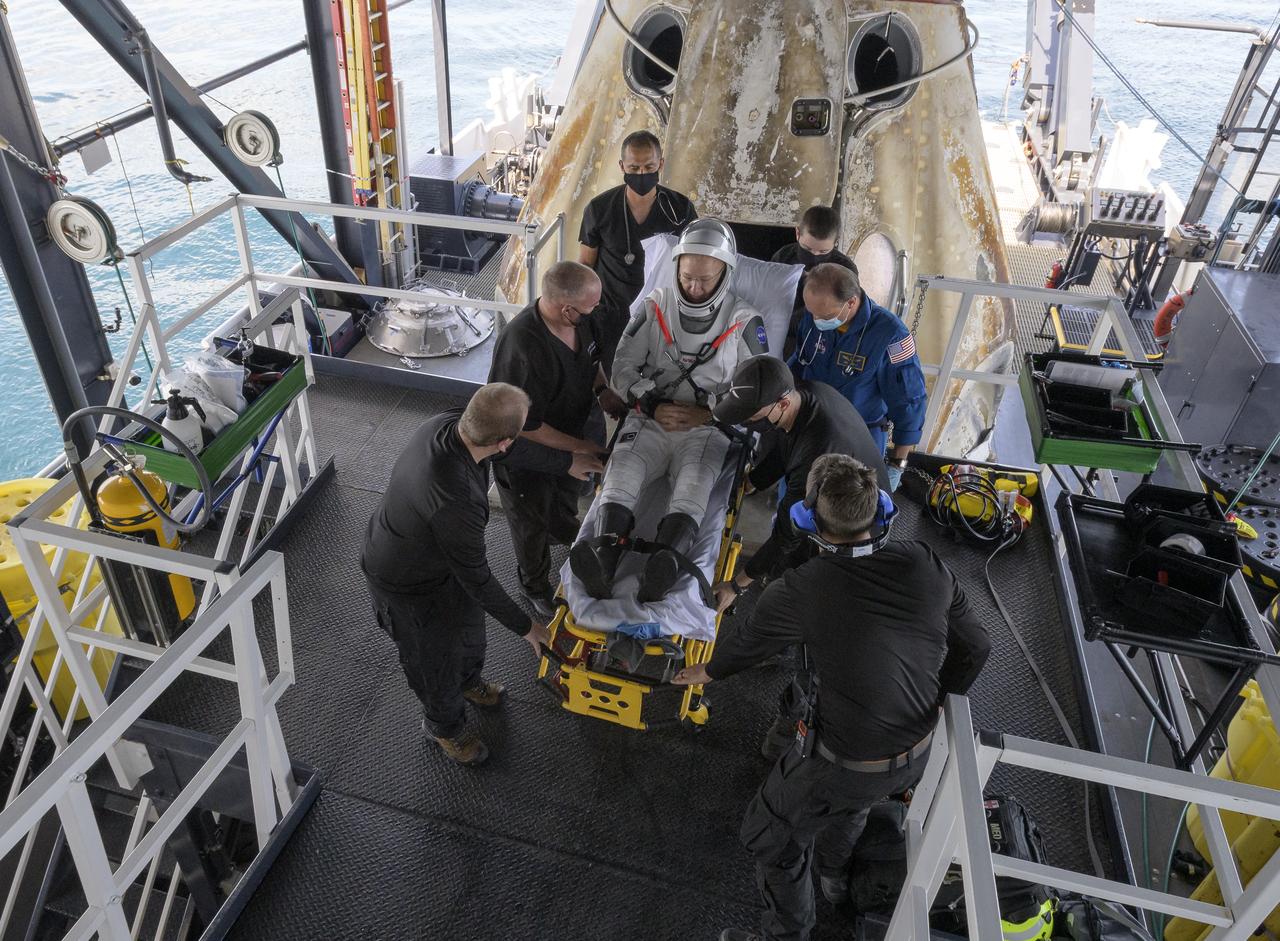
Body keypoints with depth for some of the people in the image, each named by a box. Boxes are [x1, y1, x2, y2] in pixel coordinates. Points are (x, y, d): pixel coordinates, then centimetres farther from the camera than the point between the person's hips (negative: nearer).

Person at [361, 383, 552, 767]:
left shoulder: (449, 421, -24)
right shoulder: (457, 501, -46)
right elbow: (476, 578, -30)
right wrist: (524, 626, -15)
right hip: (408, 582, -7)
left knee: (468, 620, 31)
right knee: (435, 657, 20)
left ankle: (469, 682, 63)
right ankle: (445, 726, 52)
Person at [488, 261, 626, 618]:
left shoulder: (583, 319, -18)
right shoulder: (523, 347, -43)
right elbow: (524, 426, -33)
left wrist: (602, 389, -12)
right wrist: (578, 447, -25)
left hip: (569, 428, 7)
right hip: (528, 446, -6)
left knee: (568, 491, 35)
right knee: (532, 522, 20)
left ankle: (563, 530, 69)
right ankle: (536, 586, 48)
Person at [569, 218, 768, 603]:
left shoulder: (744, 322, 5)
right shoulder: (655, 308, 10)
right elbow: (623, 368, 10)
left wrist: (708, 413, -8)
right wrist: (653, 405, -7)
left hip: (706, 427, -2)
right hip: (650, 418, 2)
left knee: (694, 483, -34)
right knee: (623, 469, -30)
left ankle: (664, 567, -58)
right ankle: (605, 555, -51)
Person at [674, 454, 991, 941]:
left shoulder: (802, 591, -25)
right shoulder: (926, 564, -14)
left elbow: (747, 639, -6)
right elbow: (975, 647, -1)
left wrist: (707, 671, 16)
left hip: (844, 766, -6)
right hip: (918, 753, 6)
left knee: (771, 837, 21)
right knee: (847, 798, 37)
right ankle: (836, 878, 63)